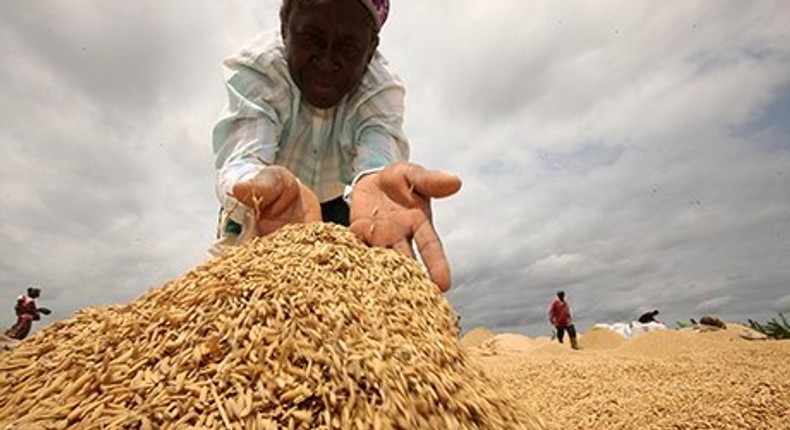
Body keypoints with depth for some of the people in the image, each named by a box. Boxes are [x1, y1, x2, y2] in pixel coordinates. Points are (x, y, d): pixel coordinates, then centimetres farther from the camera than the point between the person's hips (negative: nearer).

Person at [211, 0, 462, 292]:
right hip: (256, 207, -1)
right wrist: (265, 186, -65)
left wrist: (373, 182, -65)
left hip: (335, 207, 2)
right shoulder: (254, 69, -24)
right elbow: (242, 160, -40)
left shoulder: (382, 90, -20)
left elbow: (378, 155, -39)